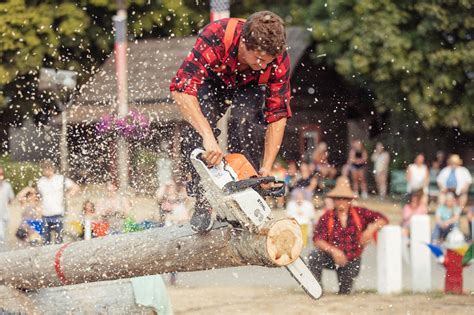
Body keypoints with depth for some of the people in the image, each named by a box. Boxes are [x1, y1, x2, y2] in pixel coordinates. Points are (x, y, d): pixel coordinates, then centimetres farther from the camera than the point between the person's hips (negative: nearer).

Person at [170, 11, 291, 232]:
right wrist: (208, 137, -57)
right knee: (197, 130, -25)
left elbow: (277, 116, -28)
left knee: (246, 121, -28)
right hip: (211, 80, -1)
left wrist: (266, 168, -35)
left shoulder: (279, 59, -34)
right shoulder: (214, 39, -43)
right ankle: (202, 204, -14)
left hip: (249, 86, 1)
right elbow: (181, 89, -48)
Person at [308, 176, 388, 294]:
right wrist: (333, 250, -32)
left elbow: (382, 219, -7)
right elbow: (317, 240, -17)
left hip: (351, 261, 1)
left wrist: (371, 229, -28)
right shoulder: (326, 217, -10)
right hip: (331, 257, -1)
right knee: (315, 256, -32)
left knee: (344, 293, 2)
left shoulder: (360, 213, -7)